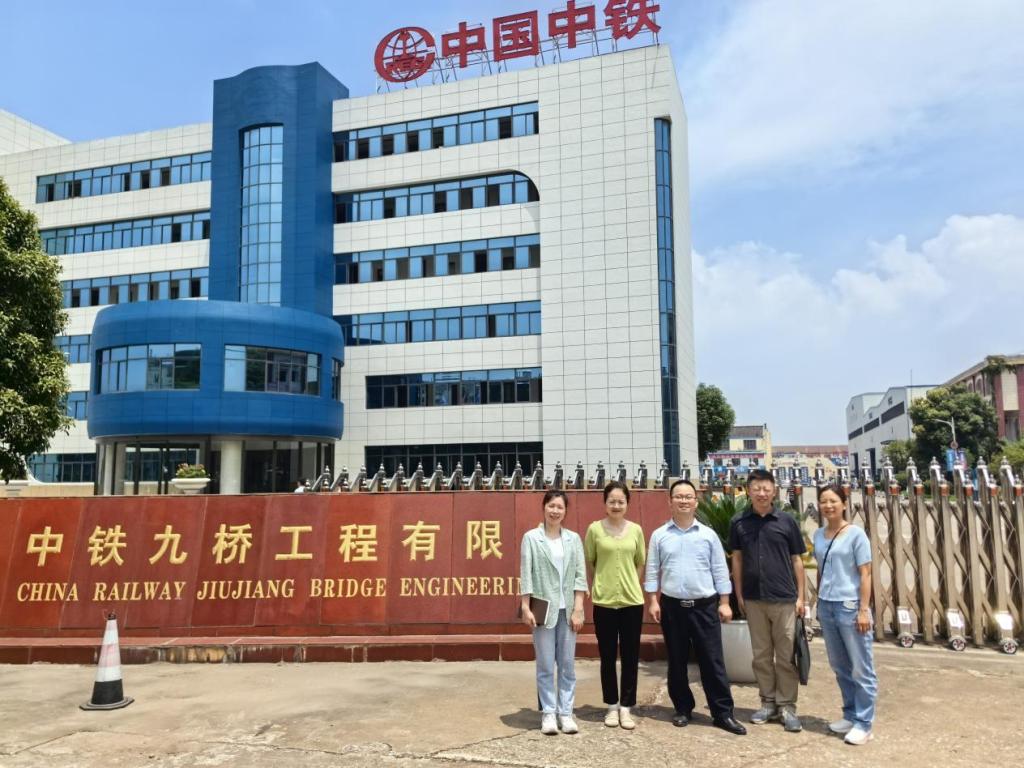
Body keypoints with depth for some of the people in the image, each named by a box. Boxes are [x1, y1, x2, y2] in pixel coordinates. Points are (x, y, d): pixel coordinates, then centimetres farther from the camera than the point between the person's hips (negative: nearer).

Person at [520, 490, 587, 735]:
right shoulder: (531, 537, -1)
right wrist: (526, 607, -8)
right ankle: (548, 713, 13)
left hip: (567, 609, 2)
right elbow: (525, 574, -3)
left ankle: (566, 713, 17)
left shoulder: (574, 538, 6)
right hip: (544, 609, -2)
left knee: (567, 665, 7)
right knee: (546, 665, 3)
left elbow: (580, 574, 3)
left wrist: (578, 609, -3)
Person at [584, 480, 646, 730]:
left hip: (632, 600, 2)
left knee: (630, 657, 6)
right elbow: (589, 562, 4)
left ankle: (626, 707, 18)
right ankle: (612, 706, 22)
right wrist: (599, 586, 5)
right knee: (607, 656, 8)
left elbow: (640, 563, 11)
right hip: (604, 601, -1)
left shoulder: (636, 530, 2)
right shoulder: (595, 529, -4)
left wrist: (628, 584, 6)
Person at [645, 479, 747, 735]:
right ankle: (682, 709, 23)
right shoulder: (659, 536, 2)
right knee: (676, 662, 10)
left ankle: (723, 713, 9)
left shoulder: (708, 535, 2)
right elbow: (652, 571, 4)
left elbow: (720, 570, 4)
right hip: (672, 606, 1)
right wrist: (653, 601, -3)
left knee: (712, 661, 1)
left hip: (705, 606, 0)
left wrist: (724, 603, 1)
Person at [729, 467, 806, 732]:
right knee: (761, 655, 11)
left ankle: (787, 707, 13)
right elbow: (737, 559, 8)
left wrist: (800, 596, 0)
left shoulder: (786, 521, -1)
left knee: (786, 656, 4)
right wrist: (739, 595, 5)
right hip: (754, 599, 2)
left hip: (784, 598, -2)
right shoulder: (739, 523, 2)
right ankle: (768, 703, 22)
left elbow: (797, 560, 3)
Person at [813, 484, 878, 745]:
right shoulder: (818, 535, 9)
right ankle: (850, 715, 27)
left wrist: (864, 609, -13)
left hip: (850, 606, -6)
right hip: (826, 606, 6)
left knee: (860, 668, 2)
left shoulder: (856, 534, -7)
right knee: (839, 666, 14)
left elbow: (865, 574, -9)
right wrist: (819, 603, 14)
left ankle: (863, 723, 10)